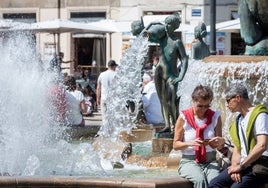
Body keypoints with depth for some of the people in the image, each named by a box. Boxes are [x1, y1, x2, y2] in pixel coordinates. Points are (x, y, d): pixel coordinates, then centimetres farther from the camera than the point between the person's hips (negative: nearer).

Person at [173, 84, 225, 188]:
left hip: (210, 160, 2)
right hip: (189, 161, -2)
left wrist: (220, 142, -13)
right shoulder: (184, 117, -1)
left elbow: (220, 146, 12)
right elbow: (176, 145, 2)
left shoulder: (215, 117, 6)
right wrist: (190, 143, -19)